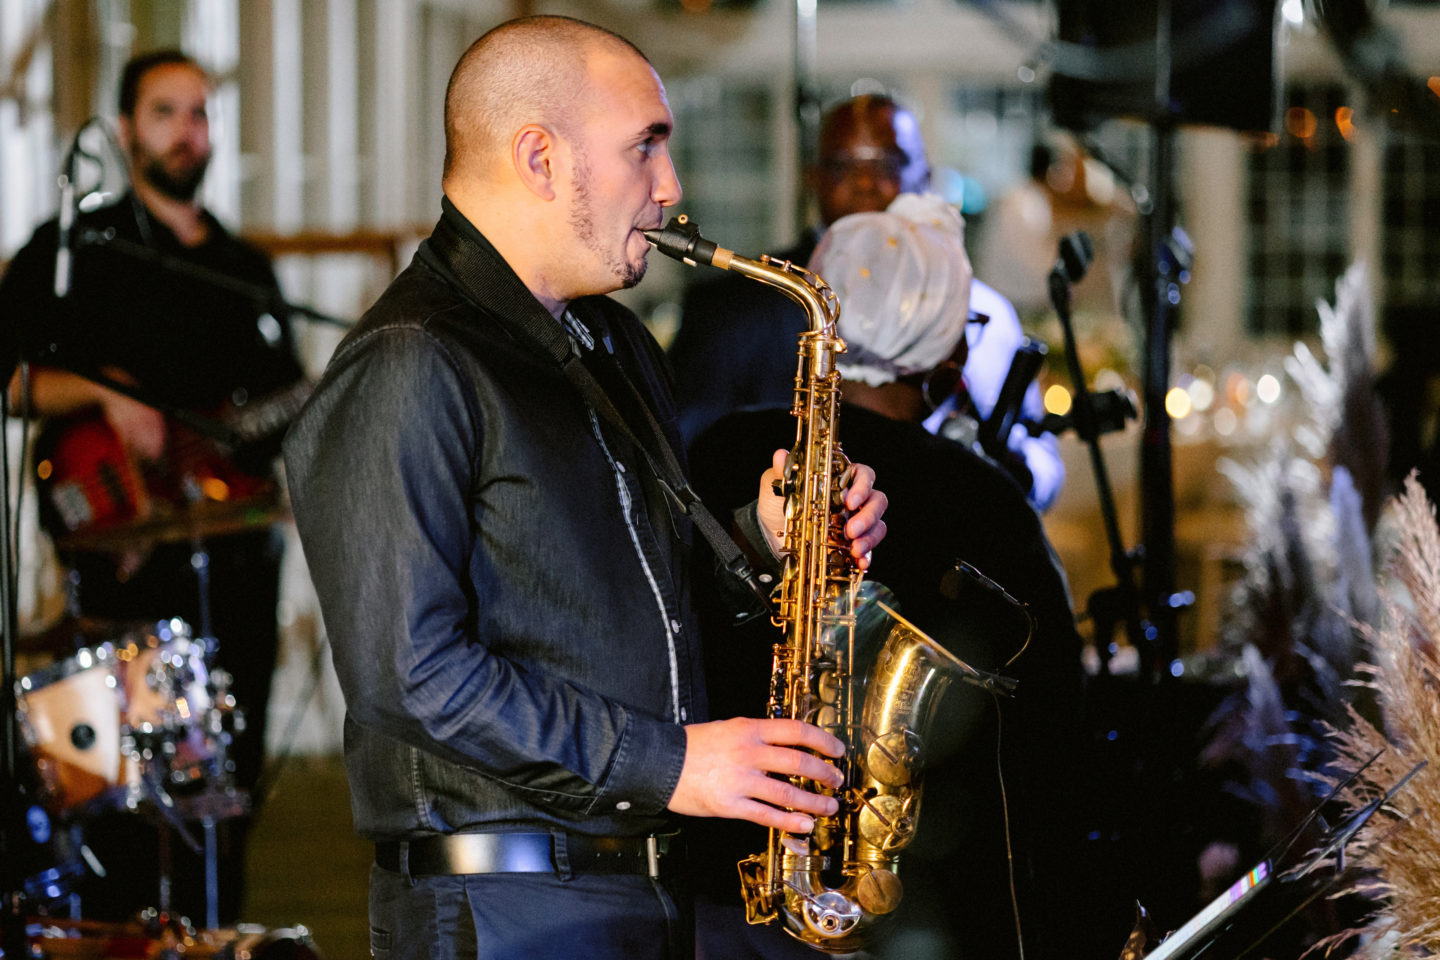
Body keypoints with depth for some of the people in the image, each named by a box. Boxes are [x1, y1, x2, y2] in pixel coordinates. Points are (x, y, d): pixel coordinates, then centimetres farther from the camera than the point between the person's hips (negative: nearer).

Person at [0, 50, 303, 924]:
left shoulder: (247, 271, 20)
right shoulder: (74, 250, 3)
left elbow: (290, 409, 21)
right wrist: (102, 395, -18)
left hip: (239, 550, 5)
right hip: (130, 551, -5)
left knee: (232, 777, 6)